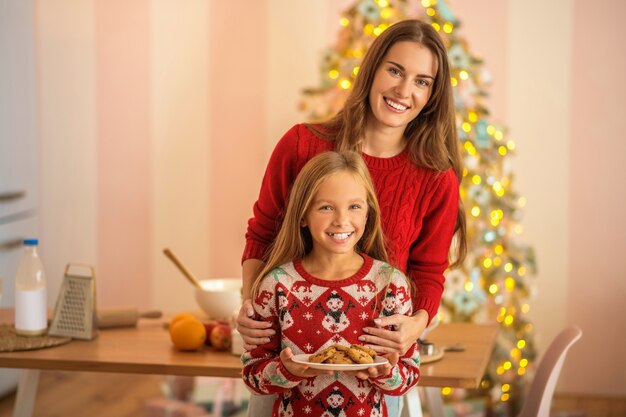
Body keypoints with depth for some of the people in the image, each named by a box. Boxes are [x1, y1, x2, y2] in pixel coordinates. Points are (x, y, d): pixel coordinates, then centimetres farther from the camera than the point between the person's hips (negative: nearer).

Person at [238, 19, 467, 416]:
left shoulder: (437, 181, -4)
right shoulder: (302, 145, -5)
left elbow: (428, 274, 4)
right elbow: (261, 234, 4)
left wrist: (416, 324, -17)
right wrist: (249, 302, -11)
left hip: (373, 357, 0)